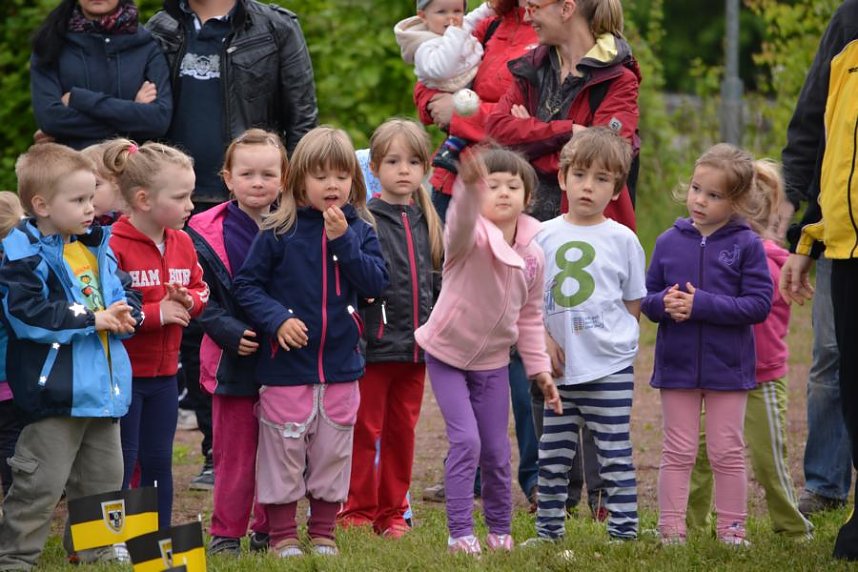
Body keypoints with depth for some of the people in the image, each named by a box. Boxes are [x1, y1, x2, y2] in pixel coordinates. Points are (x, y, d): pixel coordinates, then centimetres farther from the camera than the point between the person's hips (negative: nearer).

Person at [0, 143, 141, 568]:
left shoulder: (96, 247, 11)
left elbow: (124, 292, 19)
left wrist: (126, 314, -5)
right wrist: (91, 318, -21)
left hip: (103, 386, 8)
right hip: (56, 386, -8)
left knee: (104, 476, 17)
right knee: (42, 481, -6)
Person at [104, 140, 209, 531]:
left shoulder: (182, 244, 7)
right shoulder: (112, 246, -19)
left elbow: (201, 290, 16)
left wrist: (188, 302, -8)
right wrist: (157, 313, -21)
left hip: (163, 373, 7)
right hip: (122, 373, -7)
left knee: (158, 462, 14)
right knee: (122, 464, -1)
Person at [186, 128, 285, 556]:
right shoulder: (210, 234, -3)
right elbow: (202, 300, -5)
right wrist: (233, 333, -17)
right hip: (235, 359, -2)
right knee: (235, 455, 4)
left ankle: (270, 530, 21)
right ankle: (226, 533, 13)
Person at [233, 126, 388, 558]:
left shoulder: (360, 231, 4)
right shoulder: (279, 232, -5)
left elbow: (376, 283, -7)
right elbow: (246, 284, -3)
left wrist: (344, 241, -15)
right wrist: (277, 318, -16)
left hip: (341, 365, 3)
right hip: (286, 365, -3)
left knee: (333, 453, 10)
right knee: (283, 452, 2)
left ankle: (324, 533, 22)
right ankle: (282, 535, 13)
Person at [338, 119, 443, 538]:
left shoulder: (428, 223, 11)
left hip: (415, 346, 5)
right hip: (374, 345, -5)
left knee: (402, 432, 12)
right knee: (365, 431, 2)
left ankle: (393, 512, 20)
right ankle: (358, 512, 11)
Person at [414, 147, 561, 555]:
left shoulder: (532, 254, -5)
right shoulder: (470, 240, -22)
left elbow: (530, 316, 7)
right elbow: (462, 224, -49)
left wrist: (539, 368, 4)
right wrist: (469, 189, -70)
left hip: (493, 361, 5)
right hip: (447, 354, -5)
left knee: (497, 451, 8)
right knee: (466, 441, -14)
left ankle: (500, 529, 26)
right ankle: (460, 533, -5)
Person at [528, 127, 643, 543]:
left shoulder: (622, 240, -1)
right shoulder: (544, 236, 4)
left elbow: (634, 304, 5)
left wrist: (609, 337, -6)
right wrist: (542, 338, -4)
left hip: (610, 368, -3)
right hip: (561, 368, 3)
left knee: (615, 455, -2)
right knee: (553, 455, 9)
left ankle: (624, 531, 2)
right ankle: (548, 530, 18)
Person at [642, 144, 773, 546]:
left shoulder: (747, 245, -6)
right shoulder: (669, 242, 3)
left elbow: (759, 303, -12)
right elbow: (646, 298, 8)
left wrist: (701, 304, -20)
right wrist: (664, 302, -15)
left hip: (727, 366, -2)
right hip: (677, 364, 2)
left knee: (727, 452, 7)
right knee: (678, 452, 7)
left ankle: (731, 528, 15)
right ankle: (671, 528, 11)